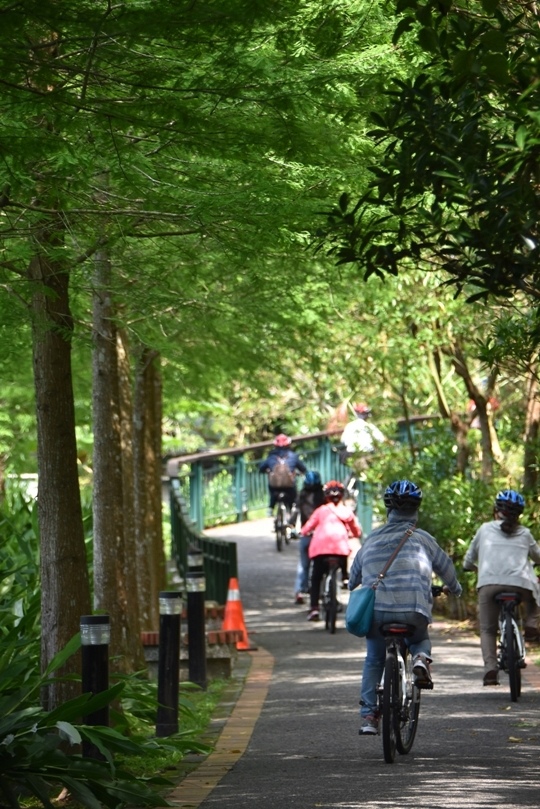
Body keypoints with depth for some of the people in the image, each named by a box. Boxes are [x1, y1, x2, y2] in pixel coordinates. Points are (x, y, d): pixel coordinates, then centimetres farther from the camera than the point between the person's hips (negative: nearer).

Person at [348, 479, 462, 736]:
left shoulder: (372, 539, 17)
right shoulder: (421, 538, 10)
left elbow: (354, 574, 29)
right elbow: (445, 566, 23)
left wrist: (354, 589, 53)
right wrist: (454, 588, 45)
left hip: (375, 610, 2)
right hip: (413, 610, -1)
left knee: (373, 661, 21)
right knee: (421, 639, 30)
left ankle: (369, 716, 12)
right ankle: (421, 659, -4)